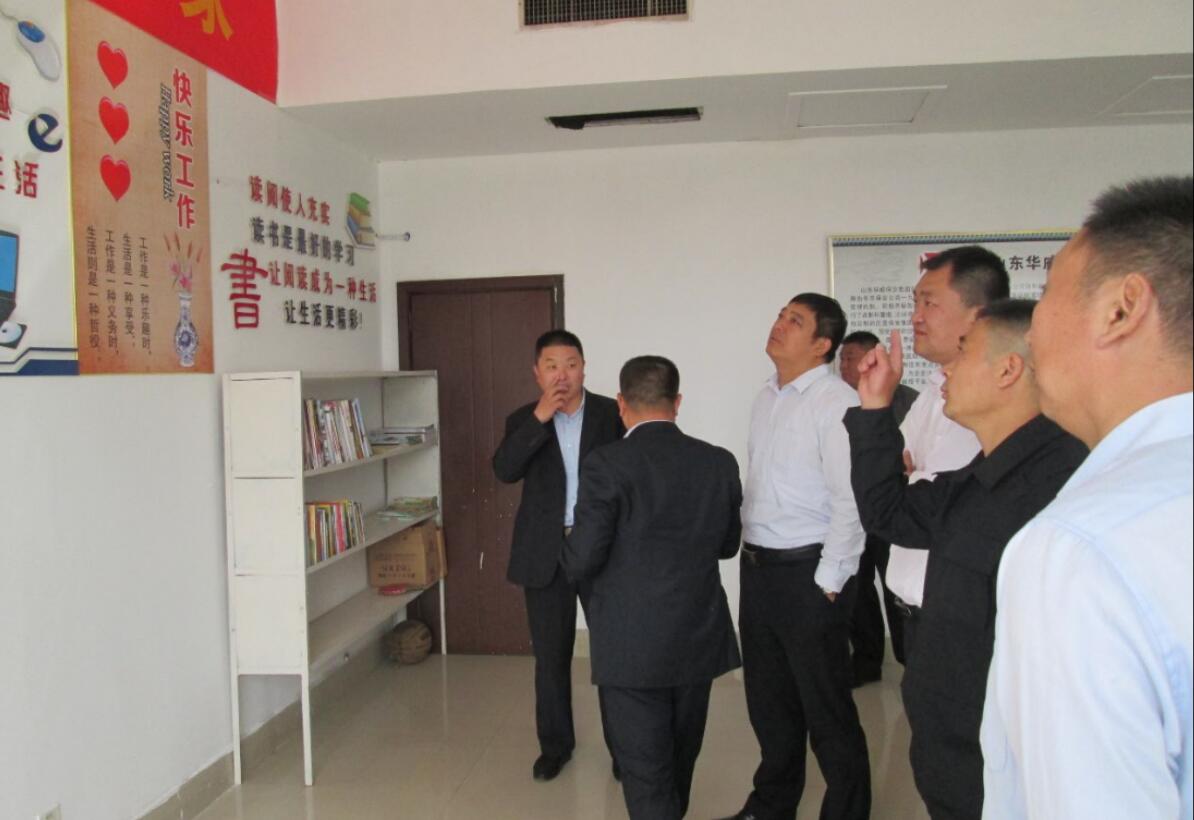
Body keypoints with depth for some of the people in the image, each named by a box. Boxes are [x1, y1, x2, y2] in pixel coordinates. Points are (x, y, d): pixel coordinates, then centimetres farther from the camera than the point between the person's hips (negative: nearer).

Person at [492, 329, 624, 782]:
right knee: (550, 656, 11)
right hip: (546, 552, 1)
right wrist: (540, 417, -23)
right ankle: (555, 744, 28)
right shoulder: (524, 420, 2)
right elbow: (504, 470, -15)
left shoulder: (612, 414, -1)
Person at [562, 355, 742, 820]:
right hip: (700, 637, 5)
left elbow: (581, 562, -16)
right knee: (681, 757, 24)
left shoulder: (606, 465, -16)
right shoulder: (719, 462, -2)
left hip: (633, 645, -5)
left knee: (646, 772, 6)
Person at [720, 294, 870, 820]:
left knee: (826, 710, 5)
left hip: (808, 571, -8)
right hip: (758, 567, 8)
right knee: (768, 701, 21)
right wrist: (749, 553, 12)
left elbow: (850, 499, -19)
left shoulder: (837, 402, -15)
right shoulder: (767, 398, 10)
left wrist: (827, 582, -17)